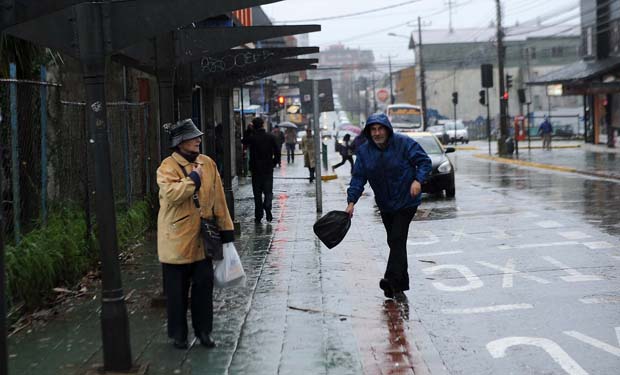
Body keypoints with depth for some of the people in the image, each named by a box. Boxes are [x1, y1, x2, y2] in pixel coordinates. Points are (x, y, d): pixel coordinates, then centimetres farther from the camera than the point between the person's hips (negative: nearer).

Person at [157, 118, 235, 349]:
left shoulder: (208, 164, 7)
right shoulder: (168, 167, -10)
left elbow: (218, 198, 10)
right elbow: (172, 194, -28)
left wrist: (225, 228, 10)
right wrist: (194, 178, -19)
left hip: (203, 239, 5)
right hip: (177, 241, -4)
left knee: (204, 286, 10)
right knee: (177, 290, 6)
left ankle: (203, 331, 23)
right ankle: (178, 334, 19)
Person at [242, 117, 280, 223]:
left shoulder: (251, 137, -8)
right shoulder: (270, 137, -3)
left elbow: (243, 142, 15)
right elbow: (277, 152, -2)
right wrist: (273, 163, 10)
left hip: (256, 169, 0)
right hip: (268, 169, 0)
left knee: (257, 193, 7)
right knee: (268, 191, 7)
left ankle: (258, 216, 7)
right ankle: (267, 208, -18)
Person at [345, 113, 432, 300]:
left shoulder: (404, 143, -12)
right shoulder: (364, 151, -1)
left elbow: (424, 161, -9)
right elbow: (358, 178, -2)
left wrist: (418, 180, -26)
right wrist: (352, 201, -13)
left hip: (406, 202, -5)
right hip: (385, 205, 5)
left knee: (397, 239, -15)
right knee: (394, 242, 11)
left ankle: (392, 281, -18)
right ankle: (400, 285, 19)